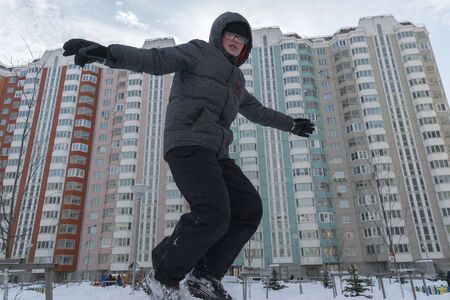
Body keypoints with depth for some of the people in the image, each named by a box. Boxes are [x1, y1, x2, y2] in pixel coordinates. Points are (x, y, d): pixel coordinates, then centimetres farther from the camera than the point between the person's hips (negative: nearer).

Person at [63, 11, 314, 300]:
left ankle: (205, 276, 3)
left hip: (215, 153, 8)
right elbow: (155, 59, -6)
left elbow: (258, 111, 42)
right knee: (214, 214, -24)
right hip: (188, 143, -8)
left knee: (250, 208, -3)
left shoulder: (236, 80, 30)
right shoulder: (199, 52, 9)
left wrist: (292, 124, 51)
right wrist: (108, 53, -22)